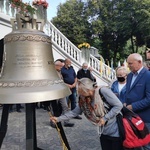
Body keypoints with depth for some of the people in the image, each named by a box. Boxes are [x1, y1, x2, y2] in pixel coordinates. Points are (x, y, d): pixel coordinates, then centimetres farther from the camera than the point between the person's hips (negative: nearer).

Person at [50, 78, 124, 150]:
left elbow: (118, 105, -21)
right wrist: (58, 119, 0)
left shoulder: (103, 91, -22)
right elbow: (74, 112, 6)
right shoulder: (84, 100, -1)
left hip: (115, 132, -6)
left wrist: (105, 118, -20)